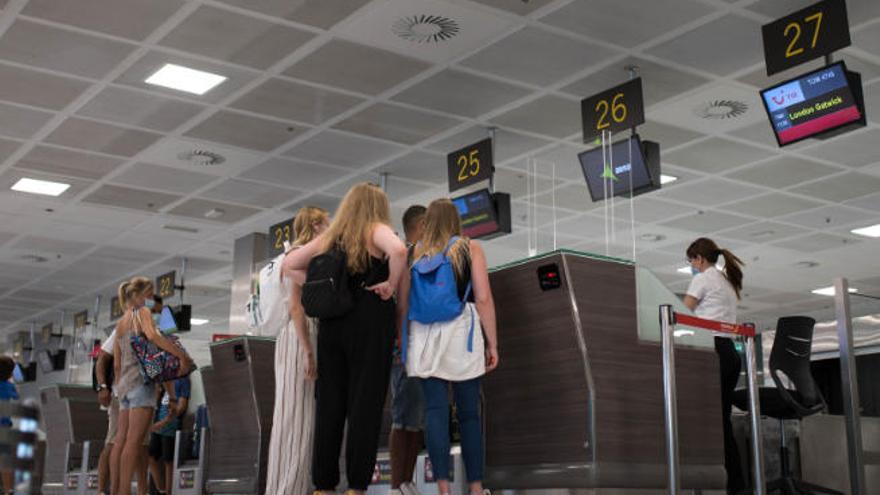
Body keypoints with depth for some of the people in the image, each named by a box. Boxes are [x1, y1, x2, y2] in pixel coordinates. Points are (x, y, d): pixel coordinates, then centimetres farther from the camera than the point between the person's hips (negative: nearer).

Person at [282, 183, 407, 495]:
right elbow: (398, 250, -23)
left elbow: (290, 264, 17)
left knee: (328, 404, 7)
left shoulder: (331, 236, 15)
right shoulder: (375, 230, -1)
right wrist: (391, 284, -9)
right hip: (369, 323, -5)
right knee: (364, 405, -3)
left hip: (331, 323, 5)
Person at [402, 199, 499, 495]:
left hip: (425, 335, 1)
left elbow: (404, 301, 7)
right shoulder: (470, 248, 6)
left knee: (435, 411, -2)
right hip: (462, 335, -1)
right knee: (468, 413, 4)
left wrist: (403, 340, 13)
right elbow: (483, 298, -1)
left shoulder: (416, 253, 11)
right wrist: (492, 343, 3)